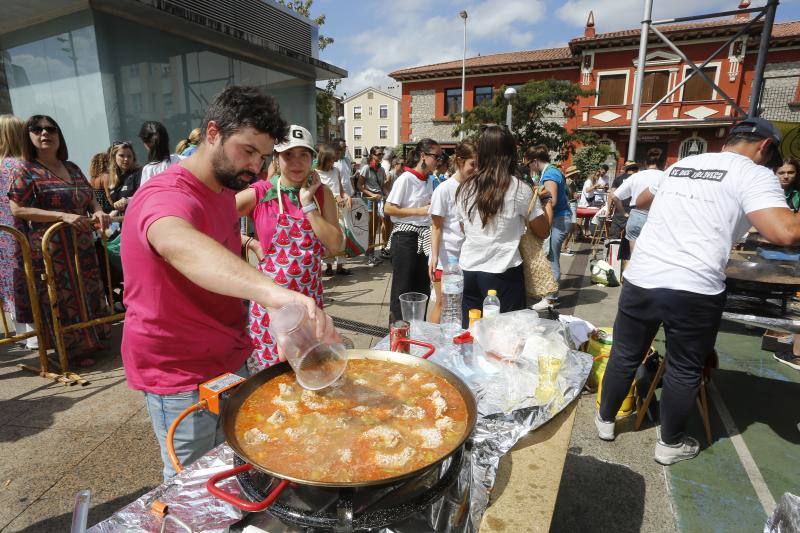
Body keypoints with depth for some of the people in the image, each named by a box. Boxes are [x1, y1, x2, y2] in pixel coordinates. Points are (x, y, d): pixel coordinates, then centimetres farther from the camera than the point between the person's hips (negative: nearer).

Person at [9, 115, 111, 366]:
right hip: (50, 249, -5)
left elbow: (90, 197, 18)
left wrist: (98, 212, -6)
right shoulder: (24, 171, -4)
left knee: (87, 292, 12)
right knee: (62, 298, 1)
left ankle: (92, 339, 28)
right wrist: (63, 216, -22)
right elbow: (18, 210, -11)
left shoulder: (72, 168, 12)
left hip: (82, 246, 6)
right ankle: (74, 349, 14)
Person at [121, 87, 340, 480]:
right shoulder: (167, 195, -24)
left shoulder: (224, 192, 7)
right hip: (181, 376, -8)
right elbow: (176, 243, -51)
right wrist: (270, 290, -66)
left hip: (229, 359, 8)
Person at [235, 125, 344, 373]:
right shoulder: (260, 194, -6)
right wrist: (251, 243, -10)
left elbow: (336, 244, -9)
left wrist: (308, 203, -11)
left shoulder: (322, 194, 2)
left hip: (310, 297, 3)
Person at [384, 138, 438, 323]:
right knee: (403, 289, 2)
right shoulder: (406, 178, -12)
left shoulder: (428, 180, 11)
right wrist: (419, 211, -17)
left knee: (422, 288, 14)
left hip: (423, 238, 8)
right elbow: (388, 209, -17)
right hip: (405, 237, -8)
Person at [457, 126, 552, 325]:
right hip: (503, 273, -4)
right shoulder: (520, 189, -7)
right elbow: (543, 232, 2)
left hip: (469, 271, 4)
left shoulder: (465, 188, 3)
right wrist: (547, 201, 18)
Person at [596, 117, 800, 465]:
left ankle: (605, 420, 36)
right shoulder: (753, 174, -1)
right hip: (694, 292, -4)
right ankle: (670, 444, 32)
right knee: (684, 371, 15)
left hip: (640, 280, 5)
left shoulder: (679, 166, 18)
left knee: (625, 357, 18)